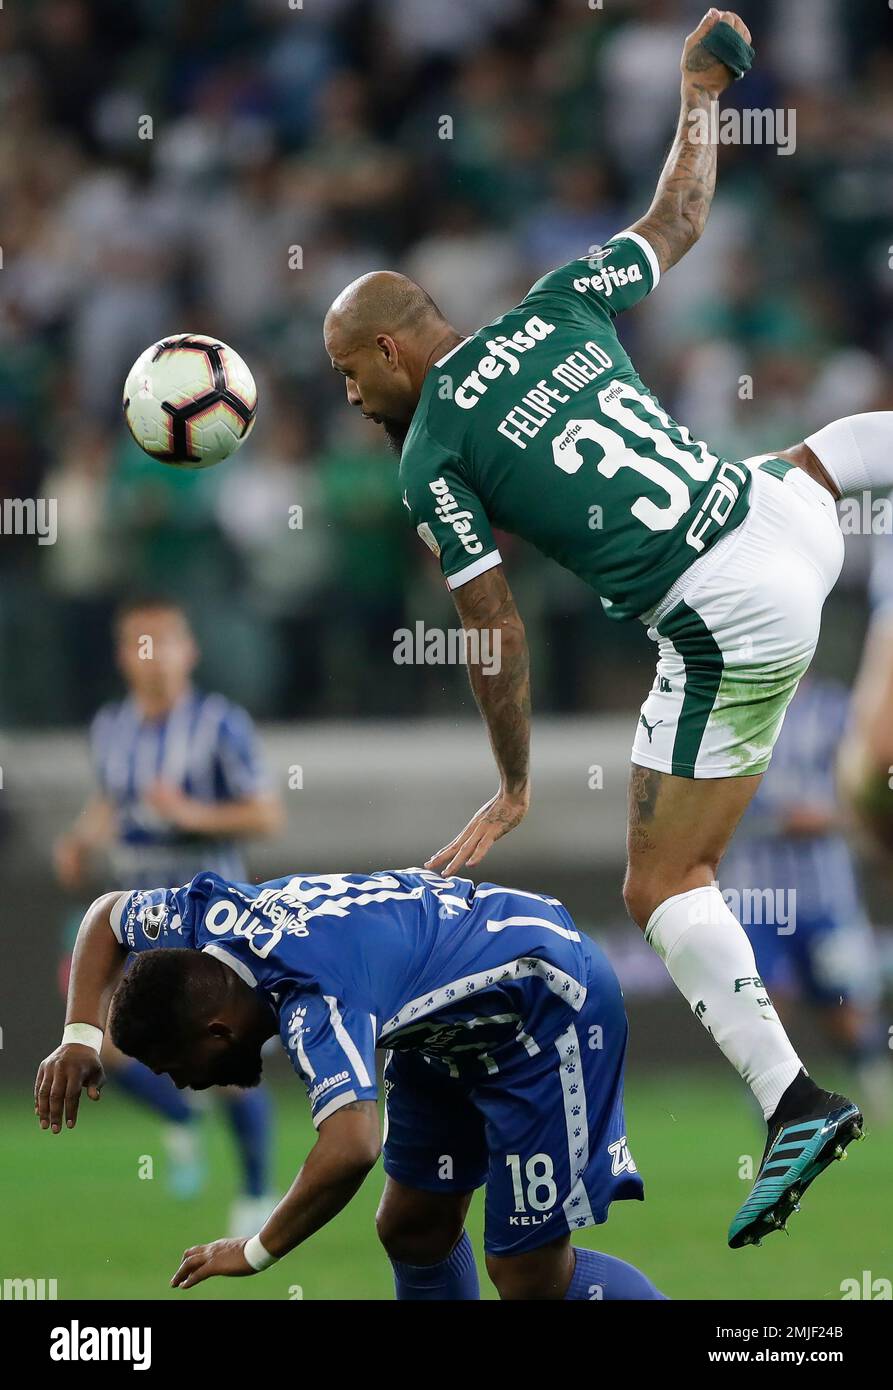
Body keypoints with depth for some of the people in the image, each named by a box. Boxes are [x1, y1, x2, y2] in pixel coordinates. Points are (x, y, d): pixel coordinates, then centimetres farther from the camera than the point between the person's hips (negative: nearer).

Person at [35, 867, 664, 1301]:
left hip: (550, 1007, -9)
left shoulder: (312, 1003, -37)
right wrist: (82, 1035, -6)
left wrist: (257, 1252, -36)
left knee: (532, 1276, -10)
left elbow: (349, 1150, -53)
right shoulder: (209, 913, -12)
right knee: (415, 1230, 10)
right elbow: (110, 913, 12)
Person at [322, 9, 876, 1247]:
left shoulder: (432, 459, -6)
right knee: (805, 459, 44)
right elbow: (679, 222, 20)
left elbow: (497, 633, -5)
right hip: (785, 522, 7)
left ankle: (793, 1103, -10)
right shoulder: (556, 310, 7)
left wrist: (514, 787, 7)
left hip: (730, 630, -7)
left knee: (664, 889, 3)